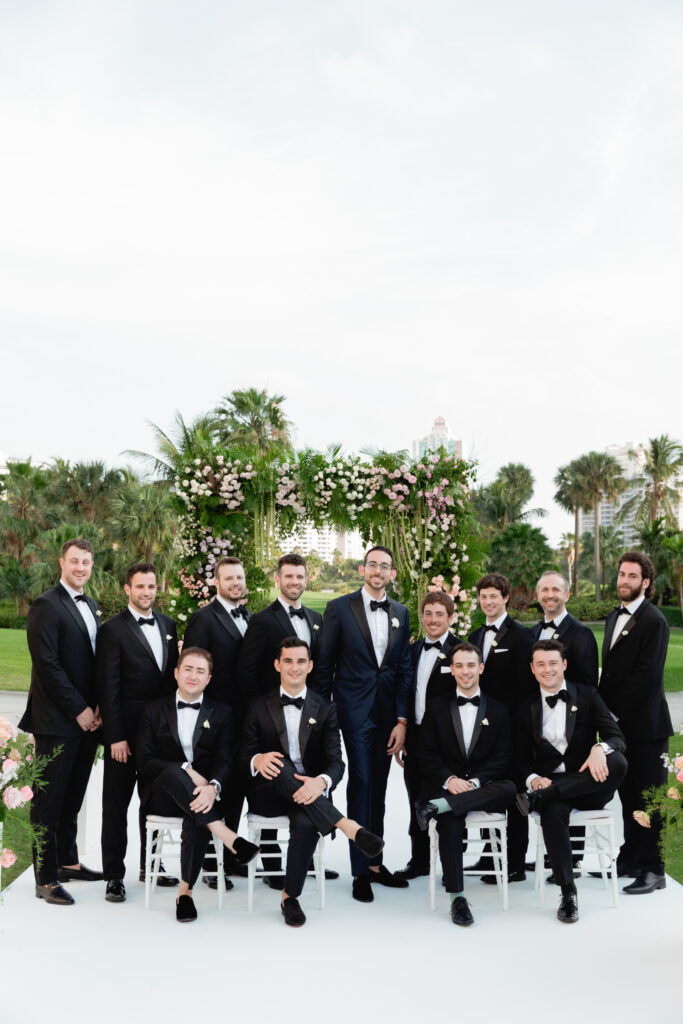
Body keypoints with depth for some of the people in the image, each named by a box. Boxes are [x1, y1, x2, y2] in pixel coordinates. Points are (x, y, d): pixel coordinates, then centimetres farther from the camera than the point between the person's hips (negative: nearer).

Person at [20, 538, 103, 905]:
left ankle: (68, 862, 27)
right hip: (56, 722, -7)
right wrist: (79, 710, -14)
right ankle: (46, 878, 6)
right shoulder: (46, 606, -10)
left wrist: (96, 708, 4)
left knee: (73, 797, 15)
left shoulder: (91, 607, 15)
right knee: (49, 800, 0)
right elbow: (47, 665, -16)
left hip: (86, 719, 7)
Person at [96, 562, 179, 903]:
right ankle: (114, 875, 12)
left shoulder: (168, 625, 10)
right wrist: (115, 737, -15)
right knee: (117, 804, 4)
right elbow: (108, 688, -11)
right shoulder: (113, 630, -8)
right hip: (126, 731, -5)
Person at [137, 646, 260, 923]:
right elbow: (145, 761, -1)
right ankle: (225, 835, -39)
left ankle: (185, 890, -17)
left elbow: (225, 762, -3)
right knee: (172, 771, -34)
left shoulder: (221, 713, 9)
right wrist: (185, 770, -18)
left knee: (197, 817, -34)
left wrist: (212, 787, -26)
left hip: (203, 794, 0)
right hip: (161, 794, 0)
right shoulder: (154, 710, 9)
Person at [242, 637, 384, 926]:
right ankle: (347, 826, -40)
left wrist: (321, 782, -28)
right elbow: (245, 755, 4)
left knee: (305, 823, -36)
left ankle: (290, 896, -14)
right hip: (268, 793, 1)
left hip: (309, 792, 0)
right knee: (280, 765, -35)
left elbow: (335, 762, -2)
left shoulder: (325, 709, 8)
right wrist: (258, 760, -23)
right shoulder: (259, 707, 9)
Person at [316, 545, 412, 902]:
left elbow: (404, 669, 8)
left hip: (388, 712, 4)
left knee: (378, 787, 11)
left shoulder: (400, 613, 9)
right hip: (355, 709, -4)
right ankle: (361, 871, 2)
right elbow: (325, 665, -1)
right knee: (361, 783, -6)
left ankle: (375, 863, 21)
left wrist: (402, 719, 2)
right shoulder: (339, 608, -2)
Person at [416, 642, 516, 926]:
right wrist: (449, 780, -14)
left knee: (508, 788, -34)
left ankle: (437, 807, -36)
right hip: (445, 785, -1)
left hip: (482, 785, 1)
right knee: (450, 819, -34)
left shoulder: (498, 710, 12)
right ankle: (456, 897, -28)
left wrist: (475, 781, -14)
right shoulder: (436, 707, 12)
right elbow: (427, 753, 5)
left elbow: (502, 758, 4)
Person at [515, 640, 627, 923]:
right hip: (549, 782, 0)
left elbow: (618, 738, -3)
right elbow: (522, 761, 10)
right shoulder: (526, 709, 11)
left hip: (589, 785, 0)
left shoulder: (587, 696, 7)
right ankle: (568, 894, -23)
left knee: (617, 762, -33)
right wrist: (533, 779, -15)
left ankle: (539, 797, -30)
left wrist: (600, 748, -28)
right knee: (552, 812, -35)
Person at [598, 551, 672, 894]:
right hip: (619, 723, 8)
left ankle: (653, 870, 6)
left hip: (645, 724, -8)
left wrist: (614, 711, -16)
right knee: (628, 794, 16)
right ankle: (630, 859, 27)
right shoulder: (614, 617, 15)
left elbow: (647, 675, -18)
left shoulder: (653, 621, -13)